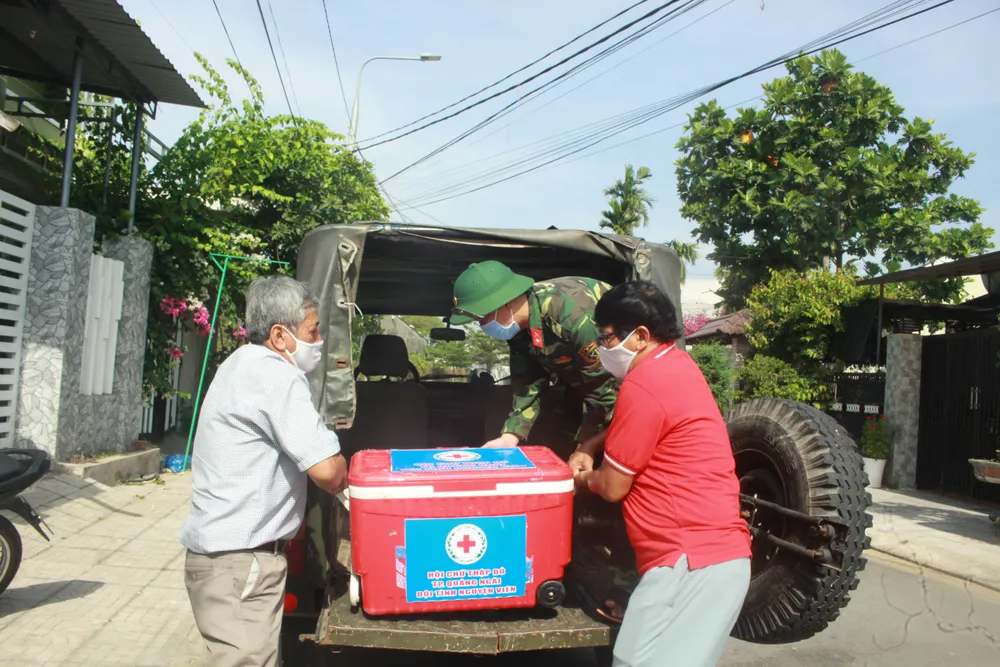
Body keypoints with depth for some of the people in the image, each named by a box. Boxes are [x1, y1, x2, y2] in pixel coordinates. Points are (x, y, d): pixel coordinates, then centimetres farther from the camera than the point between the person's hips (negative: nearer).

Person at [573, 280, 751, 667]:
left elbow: (613, 486, -9)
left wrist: (583, 480, 11)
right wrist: (588, 449, 17)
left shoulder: (644, 384, -17)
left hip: (693, 560, -10)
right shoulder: (675, 366, 15)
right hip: (713, 550, 10)